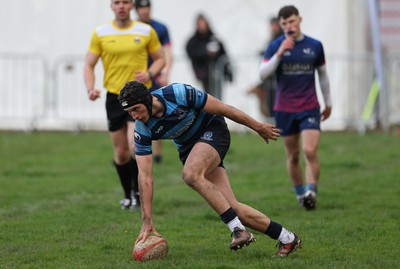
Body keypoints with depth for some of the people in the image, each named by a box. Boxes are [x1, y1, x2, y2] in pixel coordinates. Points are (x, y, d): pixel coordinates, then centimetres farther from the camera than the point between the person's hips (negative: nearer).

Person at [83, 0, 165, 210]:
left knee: (135, 146, -18)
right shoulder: (100, 33, 2)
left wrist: (149, 74, -9)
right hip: (114, 96, 2)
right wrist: (90, 89, -12)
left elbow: (160, 58, 12)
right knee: (121, 152, 7)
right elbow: (89, 64, 5)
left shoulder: (146, 31, 1)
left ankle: (138, 192, 1)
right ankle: (128, 195, 26)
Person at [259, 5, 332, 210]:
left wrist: (328, 103, 19)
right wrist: (279, 53, -25)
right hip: (284, 109, 0)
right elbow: (263, 74, -14)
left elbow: (322, 74, 15)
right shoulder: (276, 46, -3)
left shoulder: (314, 46, 2)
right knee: (293, 155, 7)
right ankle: (300, 193, 21)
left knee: (310, 151, -16)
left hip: (309, 108, 0)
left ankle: (311, 192, -17)